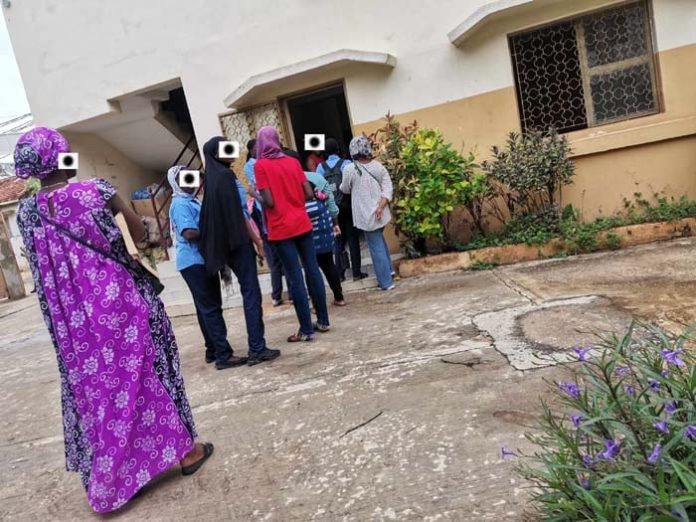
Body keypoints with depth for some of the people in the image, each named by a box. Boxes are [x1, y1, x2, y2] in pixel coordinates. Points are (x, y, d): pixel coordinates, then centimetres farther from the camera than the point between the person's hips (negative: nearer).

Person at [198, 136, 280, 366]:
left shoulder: (213, 177, 14)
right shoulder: (225, 175, -13)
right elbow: (237, 213, -17)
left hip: (226, 242, 9)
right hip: (238, 241, -9)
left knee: (249, 292, 14)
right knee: (251, 293, -5)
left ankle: (256, 345, 19)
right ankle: (257, 349, -2)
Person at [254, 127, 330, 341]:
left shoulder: (260, 165, -7)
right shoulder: (293, 162, 7)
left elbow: (269, 202, -13)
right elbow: (309, 194, 4)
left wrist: (256, 195, 6)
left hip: (281, 229, -4)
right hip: (302, 224, 5)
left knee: (295, 278, -1)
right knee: (313, 270, 10)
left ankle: (306, 330, 5)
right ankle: (323, 321, 19)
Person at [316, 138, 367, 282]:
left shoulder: (321, 167, 1)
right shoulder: (346, 164, -6)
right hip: (347, 206, -3)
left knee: (338, 240, 13)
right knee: (352, 239, 5)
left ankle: (340, 273, 14)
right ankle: (356, 272, 6)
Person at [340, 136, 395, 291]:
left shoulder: (350, 169, -11)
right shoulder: (379, 166, 1)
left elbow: (345, 190, 3)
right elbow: (388, 188, -7)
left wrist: (341, 185, 25)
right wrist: (381, 206, -13)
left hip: (366, 215, -5)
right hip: (380, 213, 5)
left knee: (377, 247, 2)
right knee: (379, 240, 28)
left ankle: (386, 282, 8)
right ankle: (388, 269, 37)